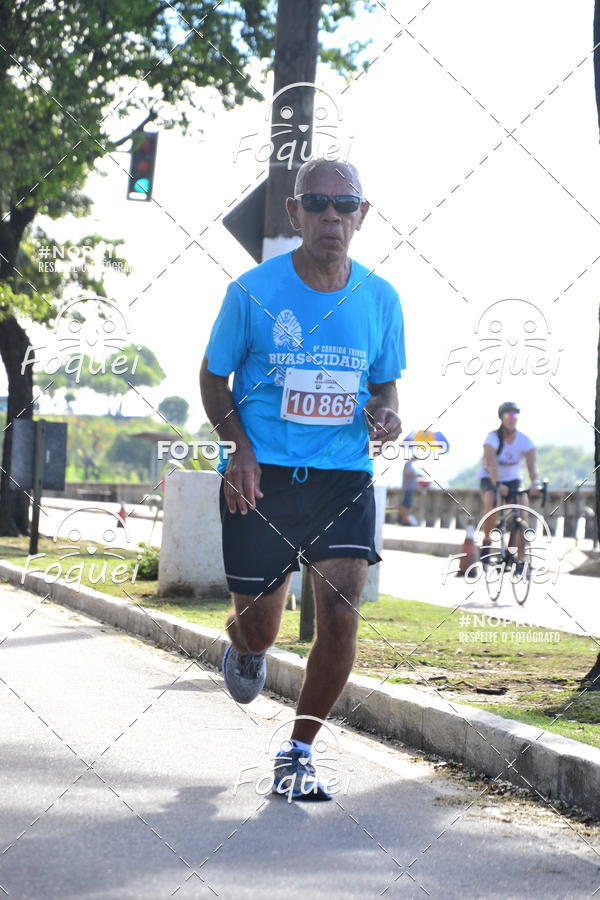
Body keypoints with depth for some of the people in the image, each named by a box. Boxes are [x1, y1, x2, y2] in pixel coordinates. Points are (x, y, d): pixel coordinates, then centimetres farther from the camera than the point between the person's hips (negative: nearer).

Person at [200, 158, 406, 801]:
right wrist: (238, 445, -11)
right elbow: (214, 376, 5)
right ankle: (245, 650, 48)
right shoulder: (253, 291, -6)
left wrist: (384, 416, -10)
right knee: (259, 625, 6)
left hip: (344, 477, 2)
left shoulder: (380, 300, 1)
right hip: (263, 478, -1)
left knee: (341, 616, -12)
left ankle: (299, 753, 6)